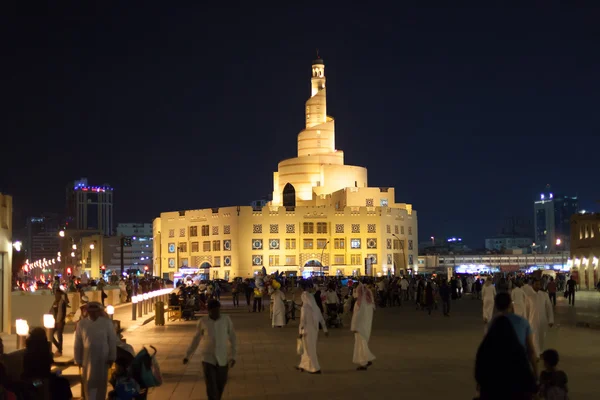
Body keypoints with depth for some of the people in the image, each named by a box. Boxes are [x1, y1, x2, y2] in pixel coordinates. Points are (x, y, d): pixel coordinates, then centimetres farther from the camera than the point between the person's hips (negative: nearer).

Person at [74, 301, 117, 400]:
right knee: (89, 383, 6)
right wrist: (78, 360, 3)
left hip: (103, 358, 0)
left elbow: (112, 341, -2)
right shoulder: (81, 324, -2)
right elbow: (78, 343, 3)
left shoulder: (107, 323, -6)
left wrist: (111, 357, -3)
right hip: (87, 358, 1)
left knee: (101, 382, 10)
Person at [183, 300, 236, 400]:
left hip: (222, 358, 2)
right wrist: (187, 355, 9)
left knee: (221, 383, 16)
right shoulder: (203, 321, -7)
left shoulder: (226, 320, -7)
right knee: (211, 386, -9)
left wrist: (233, 356, -3)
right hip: (207, 358, -2)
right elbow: (196, 339, 5)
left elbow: (233, 338, 0)